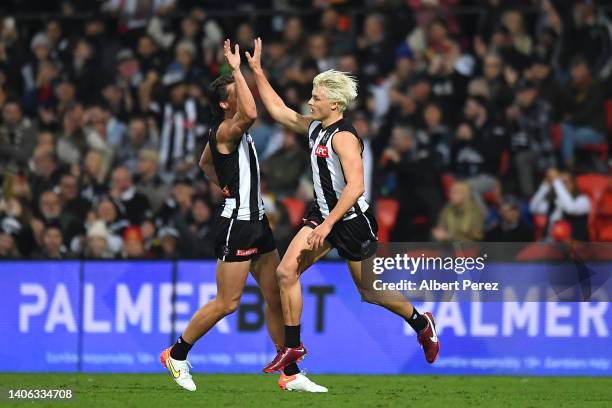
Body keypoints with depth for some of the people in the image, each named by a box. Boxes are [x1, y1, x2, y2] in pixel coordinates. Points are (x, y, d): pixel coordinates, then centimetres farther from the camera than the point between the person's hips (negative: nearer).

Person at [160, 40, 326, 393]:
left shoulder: (235, 132, 15)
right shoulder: (224, 131, -14)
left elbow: (206, 162, 33)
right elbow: (250, 113, -37)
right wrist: (237, 69, -28)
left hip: (257, 223, 10)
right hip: (237, 225, -10)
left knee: (277, 297, 6)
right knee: (227, 302, -6)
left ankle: (291, 374, 8)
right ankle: (177, 355, 10)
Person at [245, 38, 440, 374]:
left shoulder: (343, 137, -21)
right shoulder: (314, 128, 5)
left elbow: (355, 186, -29)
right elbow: (278, 110, 16)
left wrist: (328, 224, -30)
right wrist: (256, 71, 11)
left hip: (352, 220, -8)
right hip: (324, 215, 8)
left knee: (369, 289, 6)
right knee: (286, 271, -5)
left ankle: (421, 324, 30)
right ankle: (292, 347, 2)